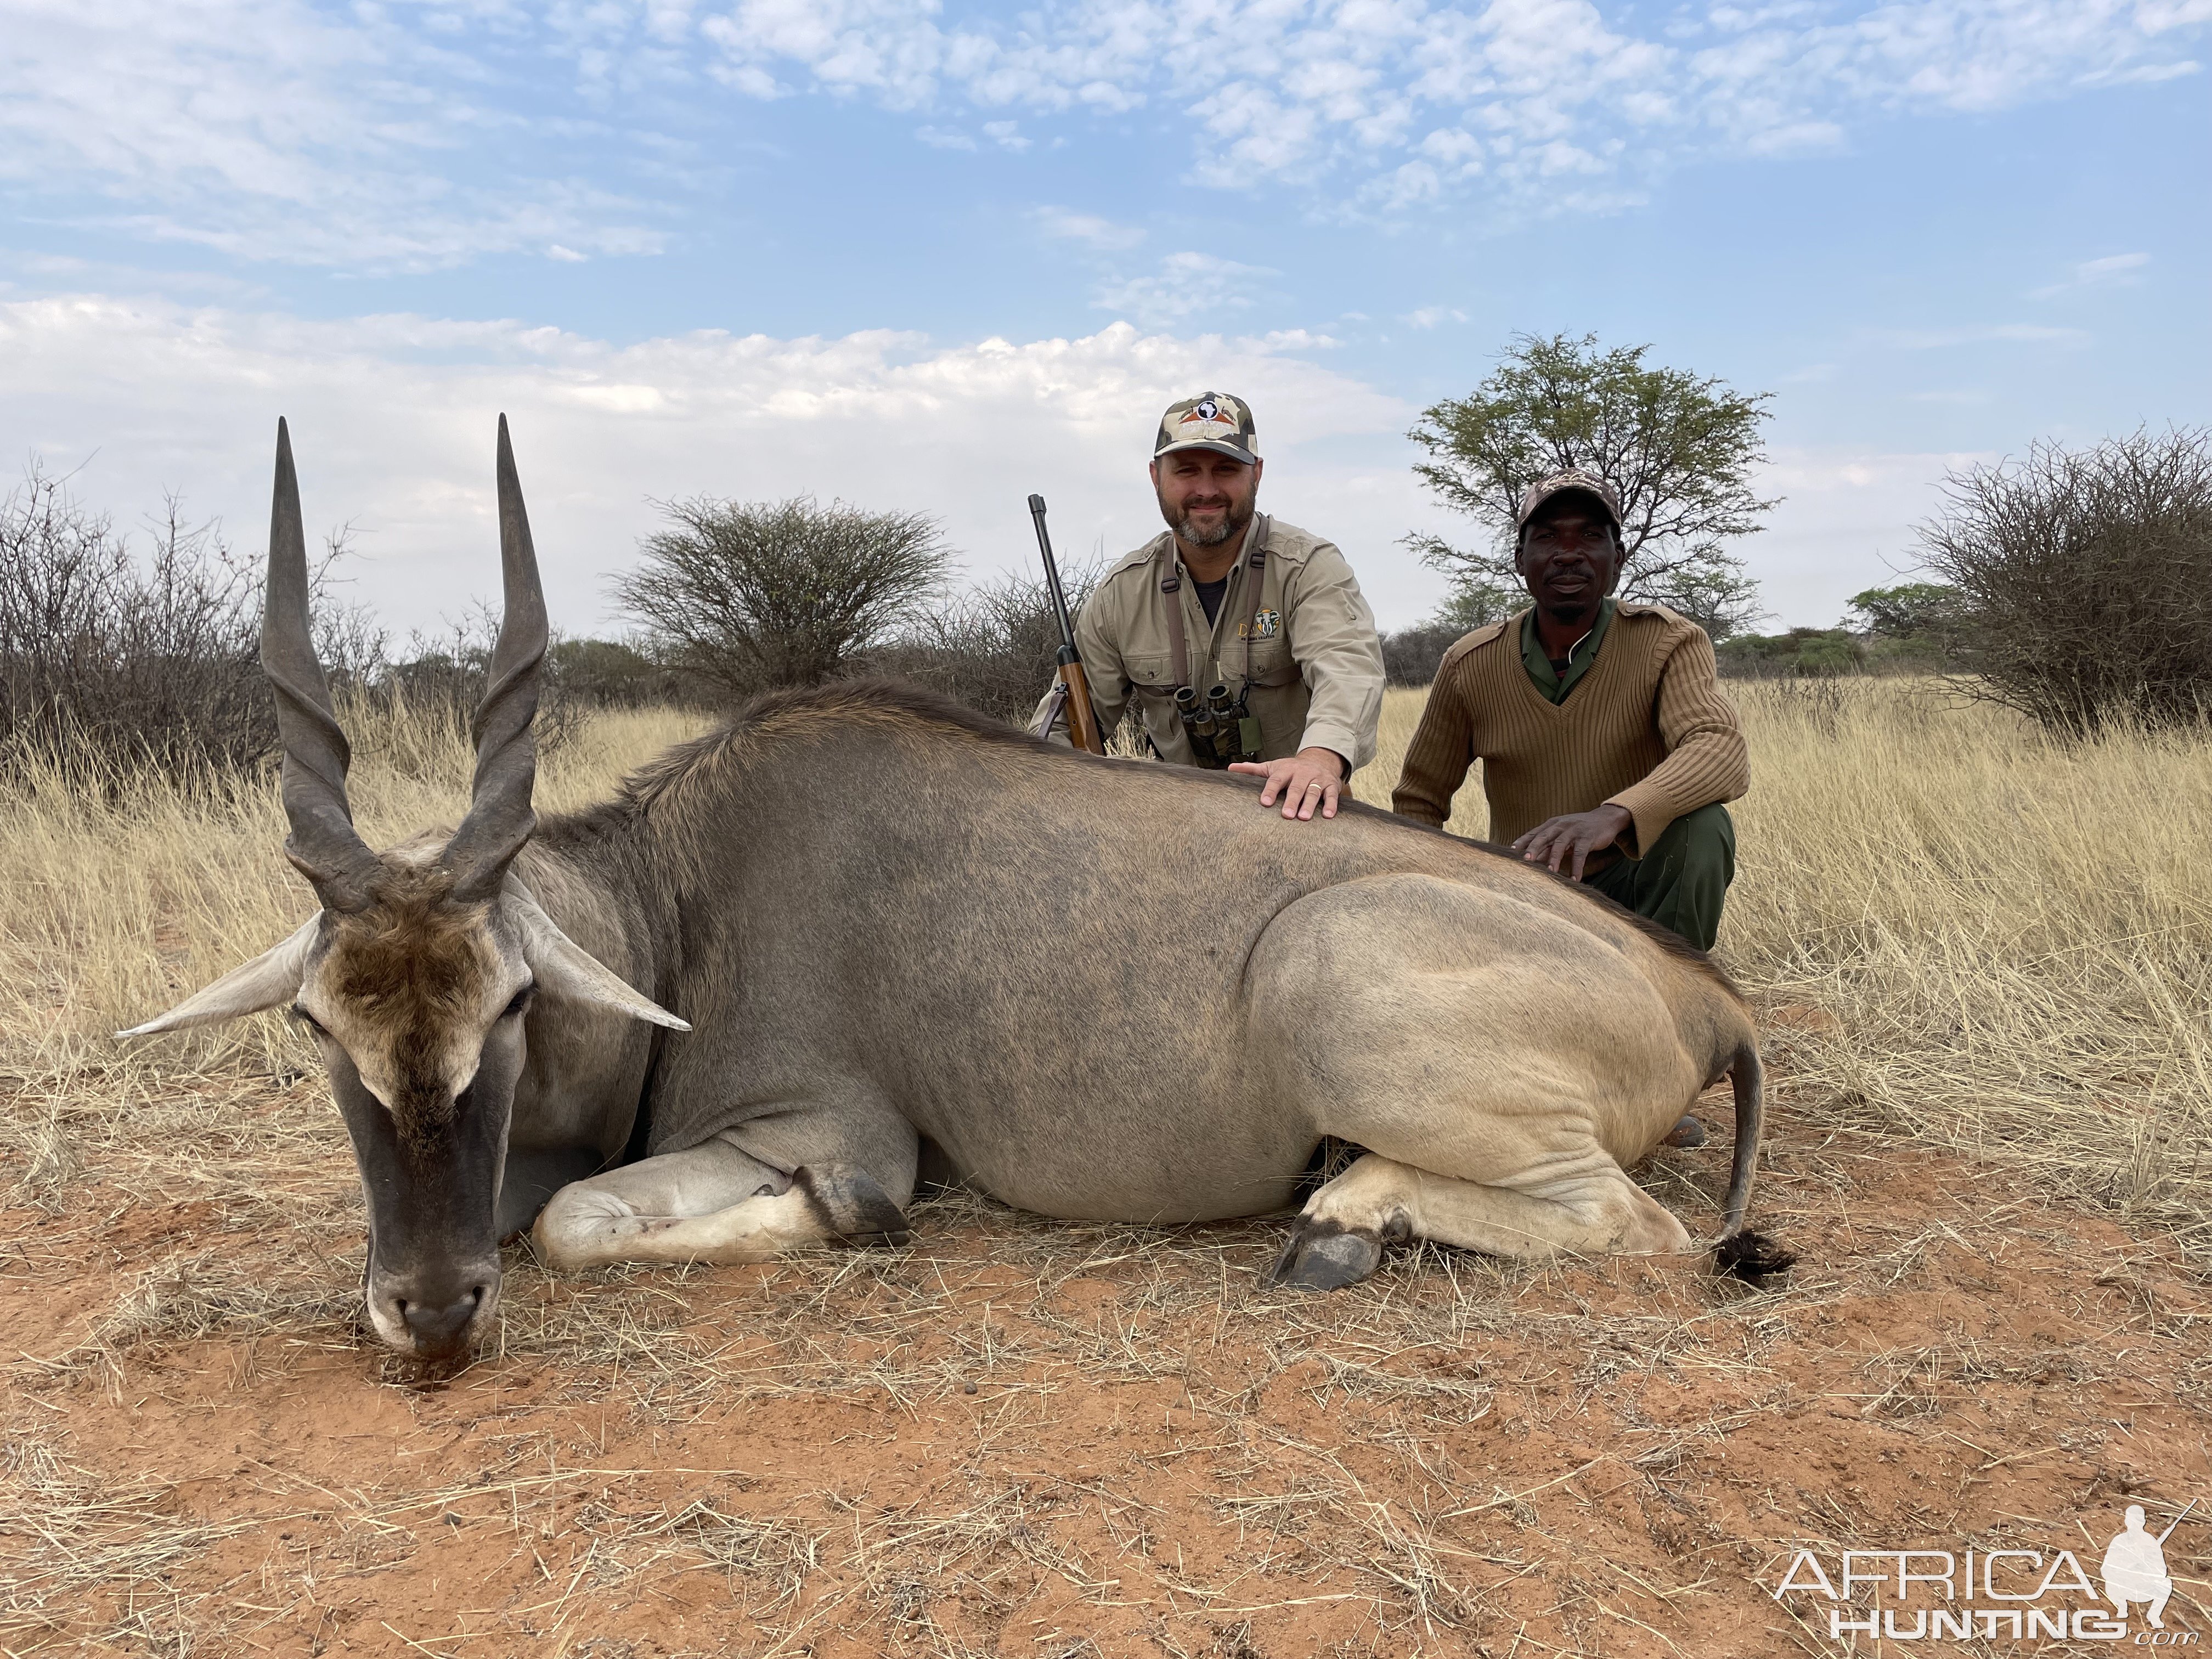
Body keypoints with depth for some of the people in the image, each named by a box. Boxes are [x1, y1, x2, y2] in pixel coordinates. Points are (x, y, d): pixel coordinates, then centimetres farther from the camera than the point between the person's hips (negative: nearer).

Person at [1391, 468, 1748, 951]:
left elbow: (1723, 752, -30)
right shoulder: (1469, 666, -5)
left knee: (1702, 828, -32)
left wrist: (1614, 815, -49)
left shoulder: (1668, 642, -11)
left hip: (1634, 884, -2)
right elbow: (1418, 801, 5)